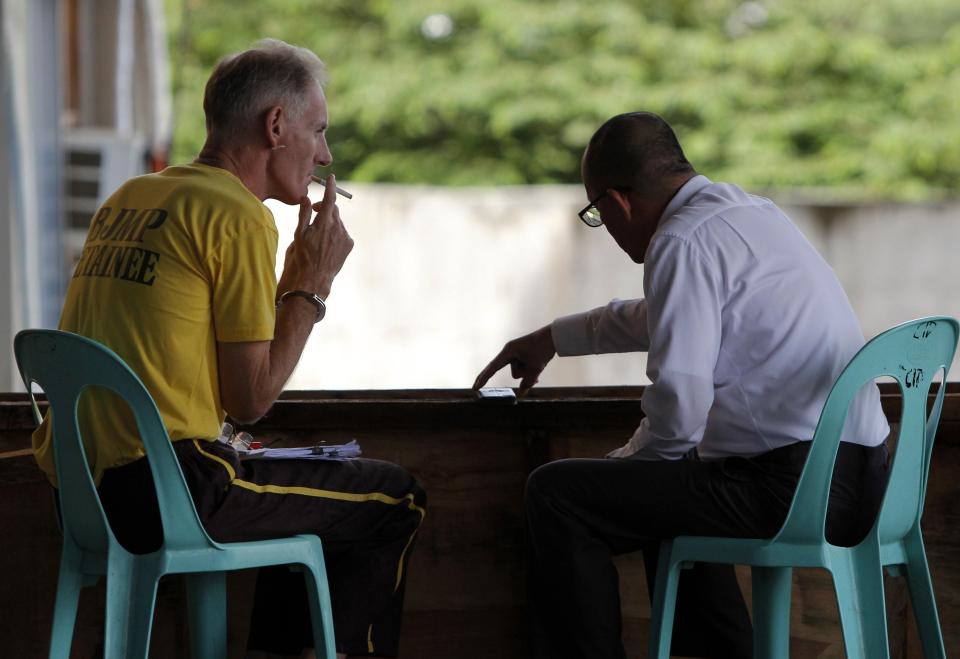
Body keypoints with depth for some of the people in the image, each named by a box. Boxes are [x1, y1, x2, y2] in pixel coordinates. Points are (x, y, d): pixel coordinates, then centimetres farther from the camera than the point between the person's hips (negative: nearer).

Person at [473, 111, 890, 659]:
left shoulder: (684, 241, -12)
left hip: (789, 488, -10)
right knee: (668, 484, 36)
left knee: (556, 493, -6)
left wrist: (626, 464, 1)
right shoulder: (755, 212, 17)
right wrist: (554, 338, 48)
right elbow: (663, 315, 36)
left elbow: (679, 404, -20)